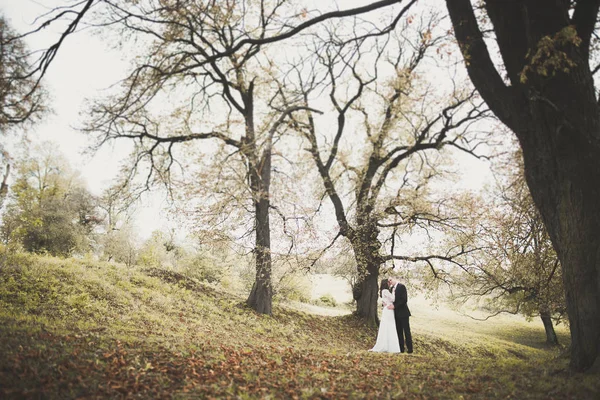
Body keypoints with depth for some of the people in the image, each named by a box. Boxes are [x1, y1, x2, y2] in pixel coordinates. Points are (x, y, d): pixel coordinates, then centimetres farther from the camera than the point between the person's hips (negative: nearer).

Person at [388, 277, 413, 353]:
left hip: (403, 313, -7)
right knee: (399, 332, 9)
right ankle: (401, 348, 13)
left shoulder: (401, 286, -11)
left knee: (406, 331, -2)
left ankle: (410, 348, 3)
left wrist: (394, 306, -19)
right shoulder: (392, 288, 12)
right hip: (396, 313, 7)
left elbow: (404, 300, -18)